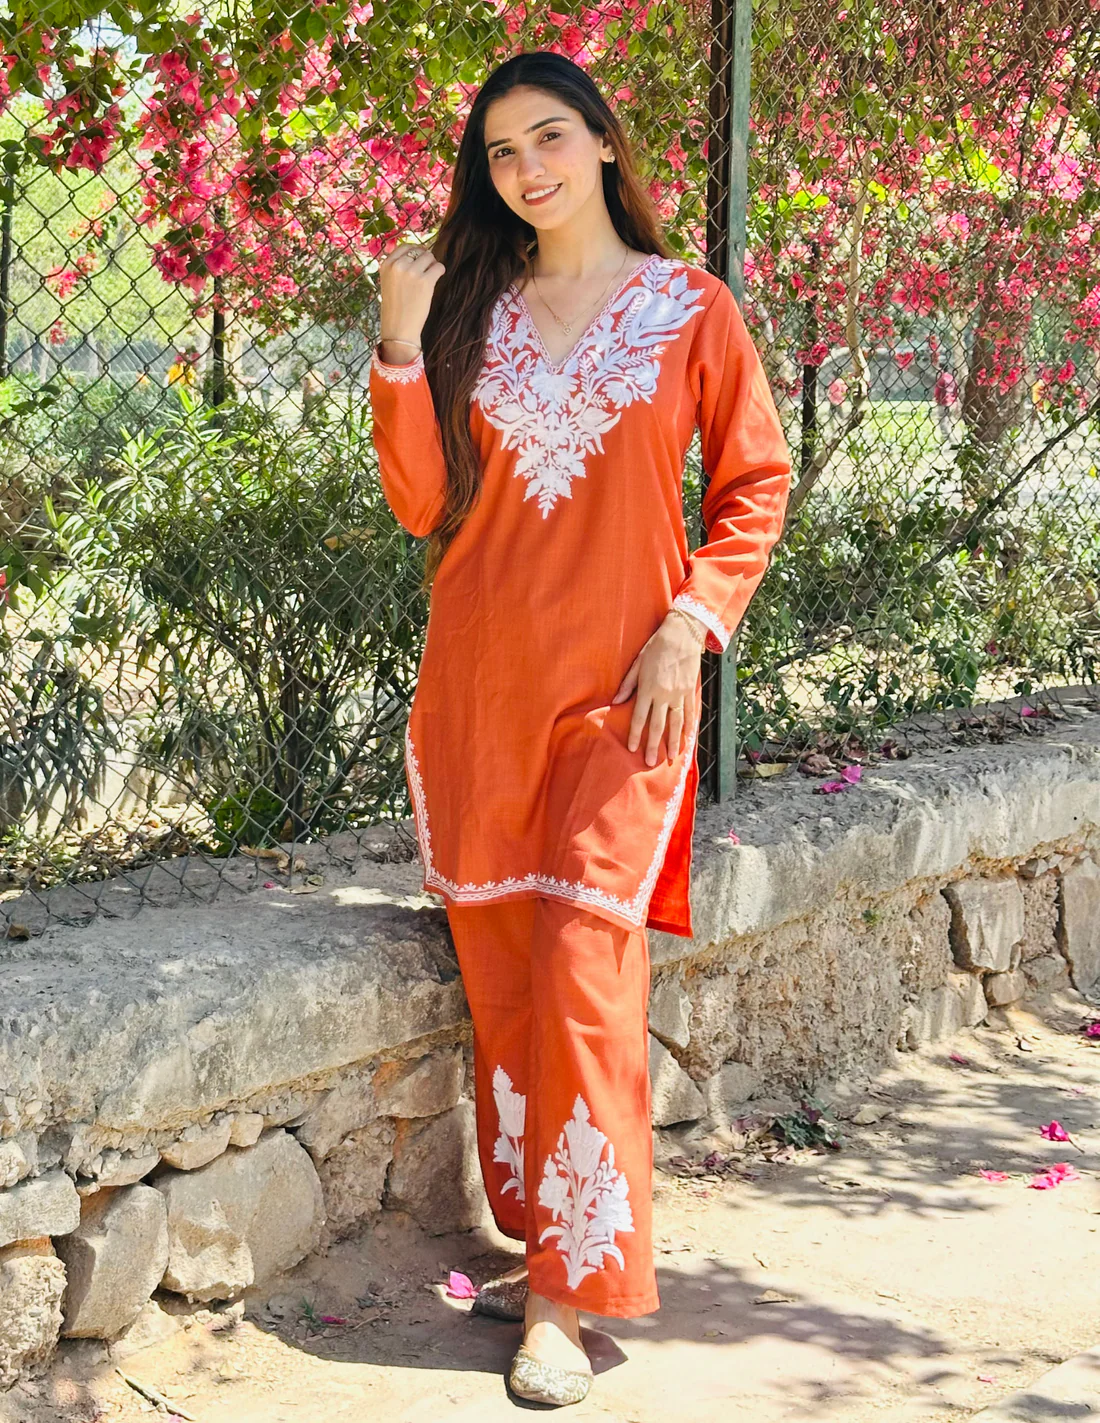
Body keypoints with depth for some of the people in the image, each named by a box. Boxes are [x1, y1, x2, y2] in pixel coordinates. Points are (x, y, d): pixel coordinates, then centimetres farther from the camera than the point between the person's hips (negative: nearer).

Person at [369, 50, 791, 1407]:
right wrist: (402, 342, -6)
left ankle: (568, 1292, -4)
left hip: (622, 687, -3)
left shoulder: (690, 310, 3)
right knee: (499, 972, 6)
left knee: (581, 969, -12)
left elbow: (755, 485, 4)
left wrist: (690, 627, -8)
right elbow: (423, 503, 4)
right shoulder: (471, 310, 10)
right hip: (478, 680, 4)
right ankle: (535, 1229, 22)